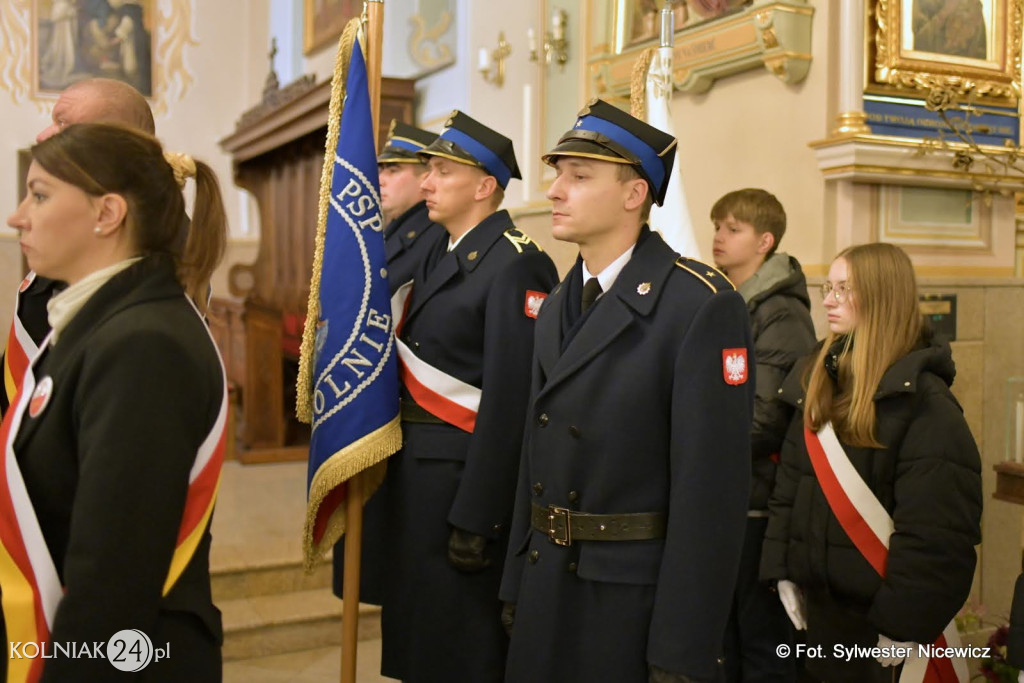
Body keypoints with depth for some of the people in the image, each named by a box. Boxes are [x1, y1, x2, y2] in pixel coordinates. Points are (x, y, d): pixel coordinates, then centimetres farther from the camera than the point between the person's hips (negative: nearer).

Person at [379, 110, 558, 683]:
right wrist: (402, 477, 8)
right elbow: (416, 362, 11)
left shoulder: (515, 265, -17)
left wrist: (476, 519, -21)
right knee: (416, 633, 20)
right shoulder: (438, 254, 12)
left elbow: (509, 402, -22)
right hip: (415, 473, 8)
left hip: (465, 482, -8)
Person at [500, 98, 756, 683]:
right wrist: (517, 585, 13)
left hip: (636, 604, -7)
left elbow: (711, 488, -19)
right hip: (546, 591, 7)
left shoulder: (702, 305, -15)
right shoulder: (557, 308, 10)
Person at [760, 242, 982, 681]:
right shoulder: (816, 381, 6)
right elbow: (789, 484, 8)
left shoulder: (922, 398, -14)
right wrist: (784, 572, 3)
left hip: (878, 606, -6)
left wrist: (904, 620, -21)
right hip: (820, 597, 6)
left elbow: (934, 523, -19)